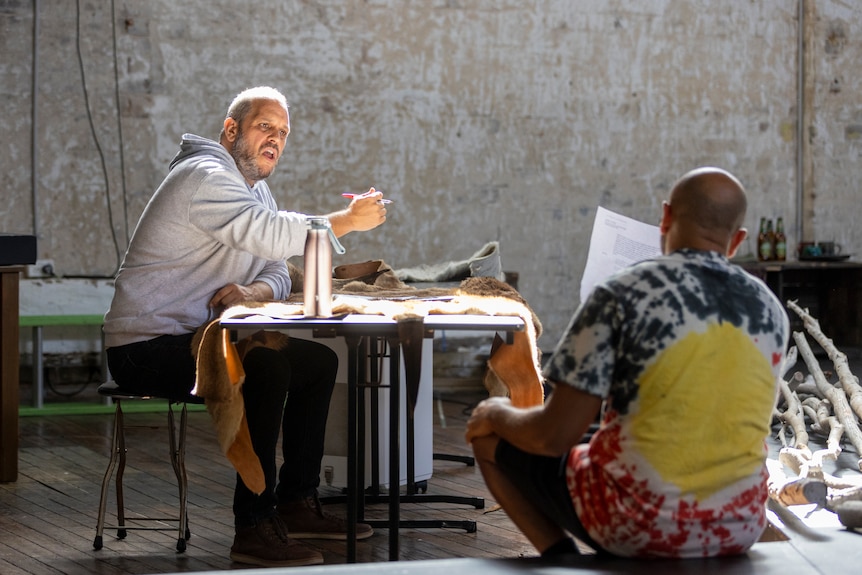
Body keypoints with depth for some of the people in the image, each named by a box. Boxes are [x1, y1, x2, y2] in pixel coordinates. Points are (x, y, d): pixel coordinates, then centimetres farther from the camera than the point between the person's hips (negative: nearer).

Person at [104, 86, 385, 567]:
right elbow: (272, 235, -31)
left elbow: (279, 273, 12)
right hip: (146, 348, -10)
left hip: (192, 338, 11)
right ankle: (255, 527, -30)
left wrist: (254, 291, -12)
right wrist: (349, 220, -25)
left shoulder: (255, 186, 17)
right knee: (265, 368, -33)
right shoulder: (206, 177, -17)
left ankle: (297, 504, 12)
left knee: (320, 361, 9)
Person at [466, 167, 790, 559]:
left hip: (639, 525, -5)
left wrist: (497, 415, 5)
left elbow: (555, 436, -15)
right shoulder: (771, 311, 1)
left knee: (488, 435, 17)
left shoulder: (622, 295, -14)